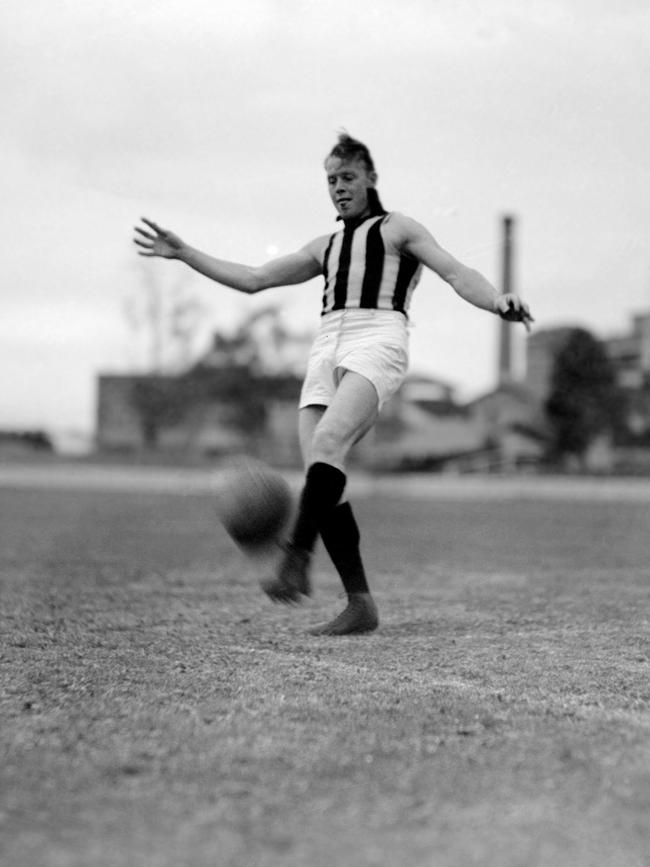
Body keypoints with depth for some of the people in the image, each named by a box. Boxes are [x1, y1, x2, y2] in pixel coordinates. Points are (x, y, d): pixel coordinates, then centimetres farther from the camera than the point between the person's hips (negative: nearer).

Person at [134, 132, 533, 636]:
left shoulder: (397, 229, 15)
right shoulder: (325, 248, 31)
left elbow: (457, 273, 1)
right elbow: (252, 280, 32)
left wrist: (498, 303, -20)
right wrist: (183, 253, 28)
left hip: (378, 341, -6)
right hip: (327, 350, 6)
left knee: (328, 440, -31)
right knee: (322, 480, -9)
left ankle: (295, 561, -43)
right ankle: (360, 605, -7)